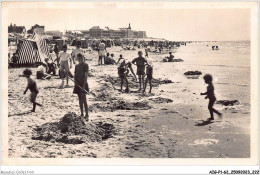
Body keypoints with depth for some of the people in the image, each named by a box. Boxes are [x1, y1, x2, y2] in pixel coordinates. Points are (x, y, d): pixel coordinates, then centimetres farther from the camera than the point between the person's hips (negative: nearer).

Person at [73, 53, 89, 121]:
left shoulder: (85, 65, -6)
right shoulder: (76, 66, 13)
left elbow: (86, 76, -11)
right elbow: (75, 75, 14)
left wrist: (84, 85, -18)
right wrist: (75, 81, -7)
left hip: (83, 84, -6)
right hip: (78, 85, 7)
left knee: (84, 100, -11)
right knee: (80, 99, 10)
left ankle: (87, 115, -8)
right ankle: (82, 114, 17)